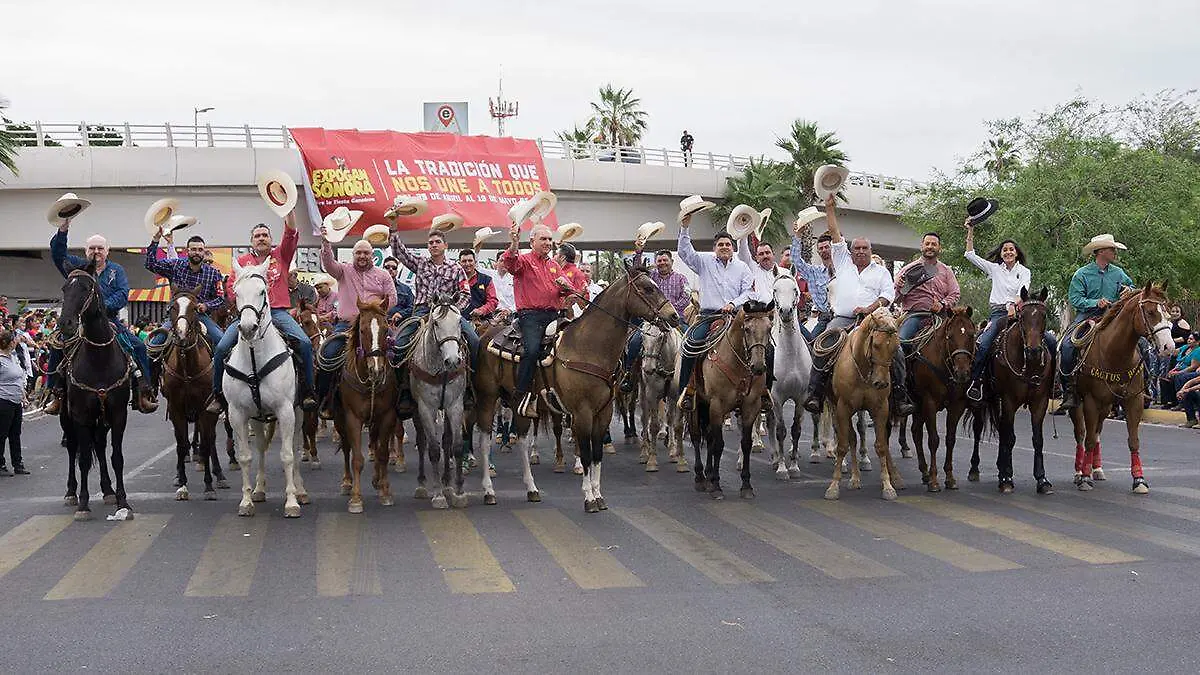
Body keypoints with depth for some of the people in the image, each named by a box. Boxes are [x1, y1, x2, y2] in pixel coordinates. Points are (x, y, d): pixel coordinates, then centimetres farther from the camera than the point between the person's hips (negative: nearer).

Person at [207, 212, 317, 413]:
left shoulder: (281, 255, 12)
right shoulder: (242, 260, 15)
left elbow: (291, 233, -2)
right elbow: (231, 286, 11)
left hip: (278, 312, -1)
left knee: (304, 343, -23)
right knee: (222, 347, -14)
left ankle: (307, 392, -14)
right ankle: (218, 395, 0)